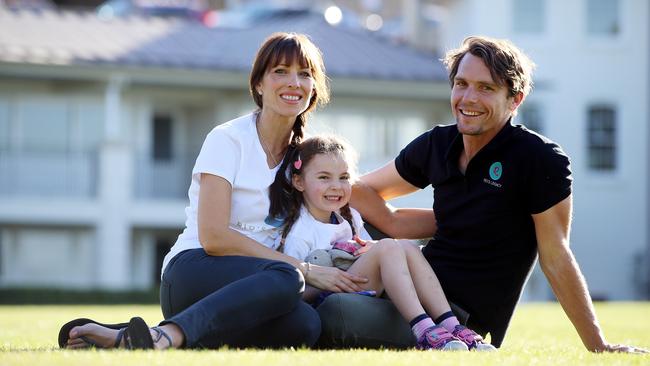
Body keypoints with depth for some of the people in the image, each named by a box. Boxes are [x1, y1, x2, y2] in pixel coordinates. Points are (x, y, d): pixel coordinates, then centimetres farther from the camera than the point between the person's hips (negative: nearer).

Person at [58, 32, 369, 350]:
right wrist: (304, 270, -15)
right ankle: (167, 335, -48)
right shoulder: (228, 139, -4)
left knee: (303, 325, -34)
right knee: (286, 279, -38)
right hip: (194, 270, -6)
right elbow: (214, 237, -13)